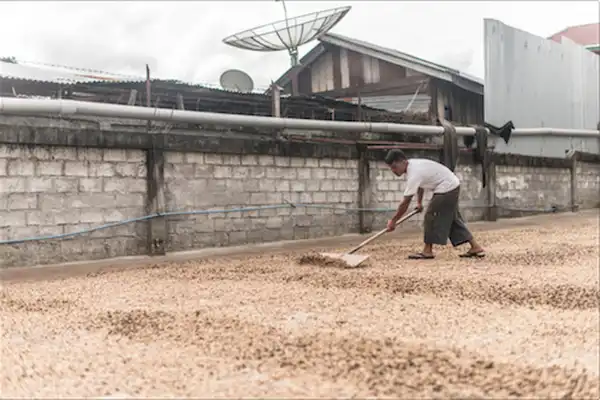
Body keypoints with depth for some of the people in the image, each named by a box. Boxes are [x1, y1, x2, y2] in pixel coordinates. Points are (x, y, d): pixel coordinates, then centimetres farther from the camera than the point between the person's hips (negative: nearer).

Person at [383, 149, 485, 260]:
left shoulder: (414, 174, -26)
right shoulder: (412, 164, 2)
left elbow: (405, 203, -24)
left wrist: (393, 220, -17)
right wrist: (419, 202, 25)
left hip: (447, 187, -10)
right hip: (452, 185, 10)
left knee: (431, 215, -9)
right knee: (451, 218, 11)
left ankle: (427, 251, -6)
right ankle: (475, 247, 12)